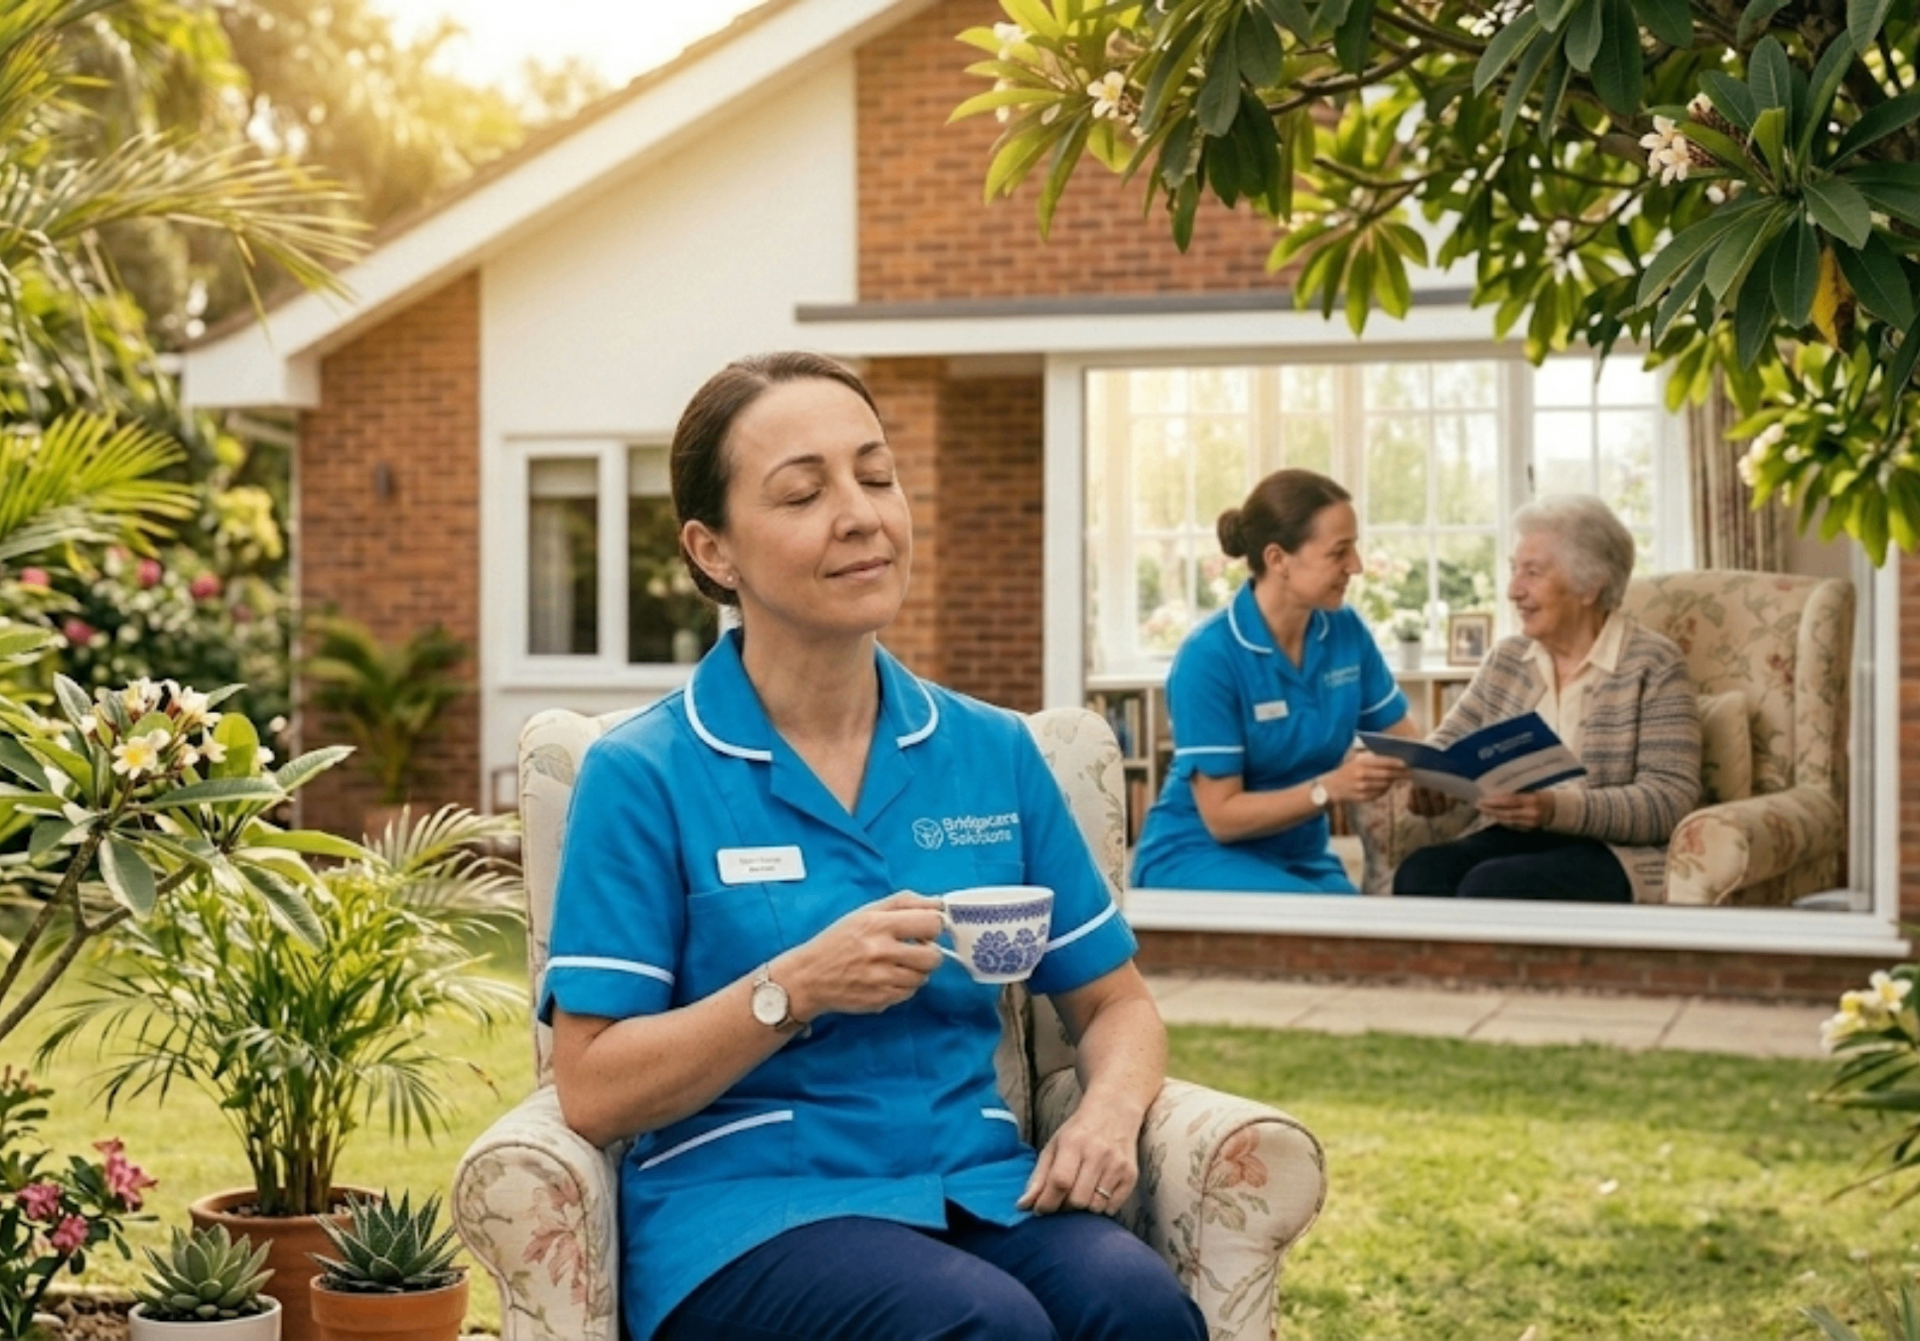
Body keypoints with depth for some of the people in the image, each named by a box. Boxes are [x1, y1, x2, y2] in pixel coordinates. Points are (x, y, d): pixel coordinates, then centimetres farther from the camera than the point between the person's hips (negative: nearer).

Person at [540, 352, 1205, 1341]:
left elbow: (1115, 1005, 17)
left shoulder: (995, 754, 11)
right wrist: (792, 989, -18)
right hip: (747, 1204, -3)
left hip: (977, 1187, 3)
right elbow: (593, 1095, -4)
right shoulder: (644, 777, -1)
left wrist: (1108, 1115, -6)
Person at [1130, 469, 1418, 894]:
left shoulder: (1345, 631, -3)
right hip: (1199, 855, -5)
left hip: (1300, 857, 5)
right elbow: (1222, 816, -18)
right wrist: (1330, 788, -31)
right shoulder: (1210, 654, -19)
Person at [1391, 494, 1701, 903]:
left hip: (1611, 851, -5)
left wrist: (1556, 809, -27)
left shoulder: (1652, 665, -3)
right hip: (1509, 838, 5)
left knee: (1489, 886, -34)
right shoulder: (1507, 658, 15)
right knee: (1420, 872, -28)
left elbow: (1670, 801, -12)